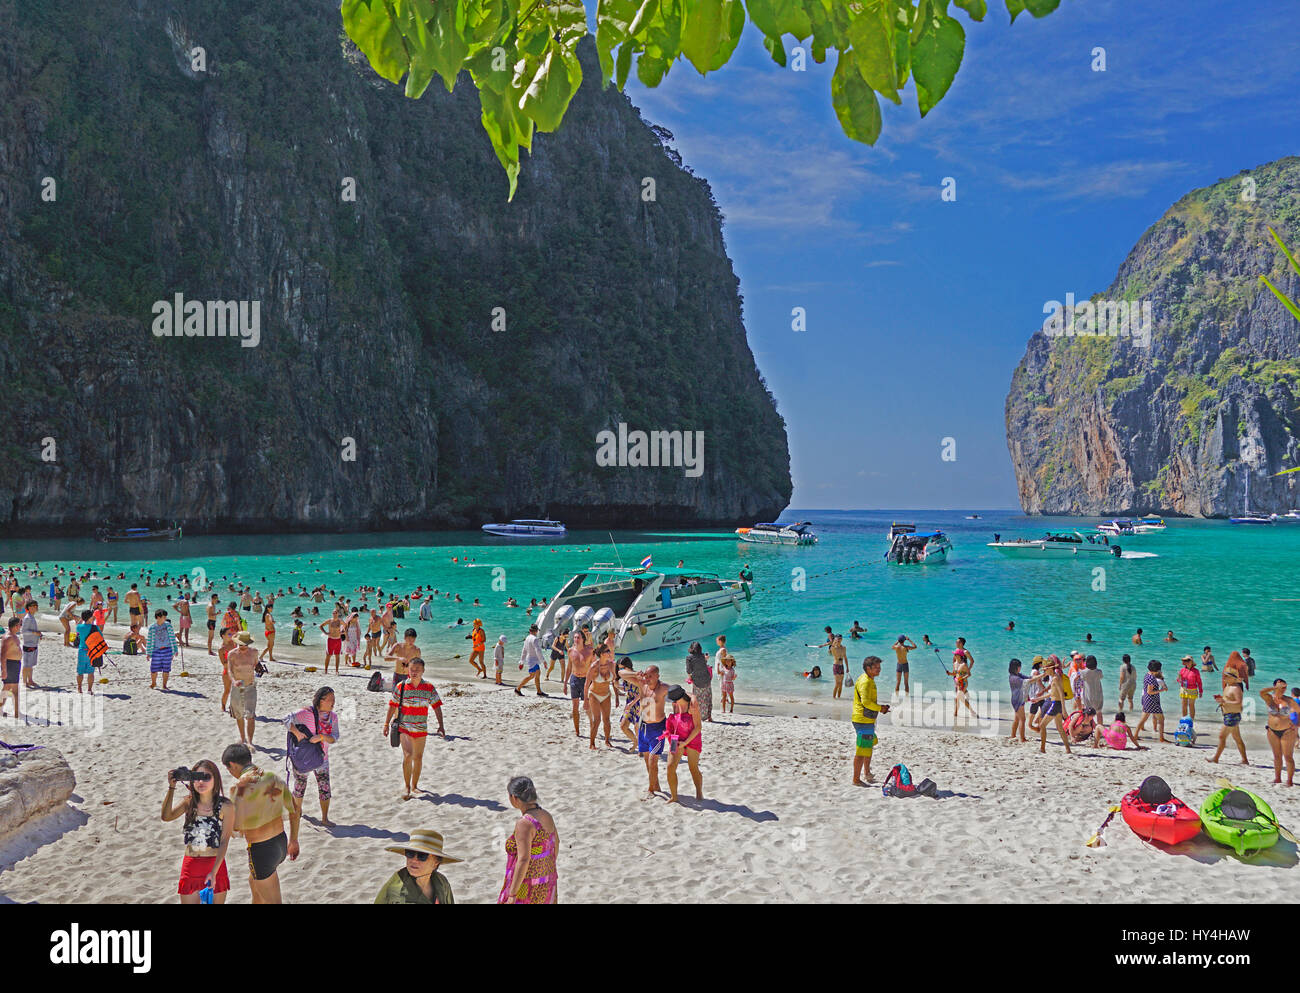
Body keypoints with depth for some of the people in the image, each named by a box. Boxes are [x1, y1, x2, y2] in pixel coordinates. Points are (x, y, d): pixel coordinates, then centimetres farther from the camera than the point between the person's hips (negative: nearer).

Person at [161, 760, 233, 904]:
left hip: (216, 865, -2)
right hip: (191, 867, 2)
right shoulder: (188, 802, 2)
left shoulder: (226, 806, -8)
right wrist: (171, 788, -24)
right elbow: (166, 816, -16)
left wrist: (214, 872, -20)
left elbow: (224, 842, -11)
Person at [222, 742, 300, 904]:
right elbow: (294, 811, 6)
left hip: (261, 851, -7)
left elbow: (237, 827, -13)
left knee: (272, 901, 7)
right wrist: (293, 840, 20)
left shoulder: (239, 789, -22)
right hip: (281, 843, 7)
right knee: (254, 883, 33)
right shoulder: (273, 778, -3)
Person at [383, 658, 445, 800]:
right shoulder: (401, 687, -3)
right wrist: (386, 724, 3)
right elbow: (392, 706, 3)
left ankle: (414, 785, 28)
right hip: (404, 727, -2)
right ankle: (407, 788, -7)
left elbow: (436, 706, 4)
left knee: (418, 757, 11)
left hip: (421, 728, 2)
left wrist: (441, 726, -2)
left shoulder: (429, 688, -1)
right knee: (407, 755, -16)